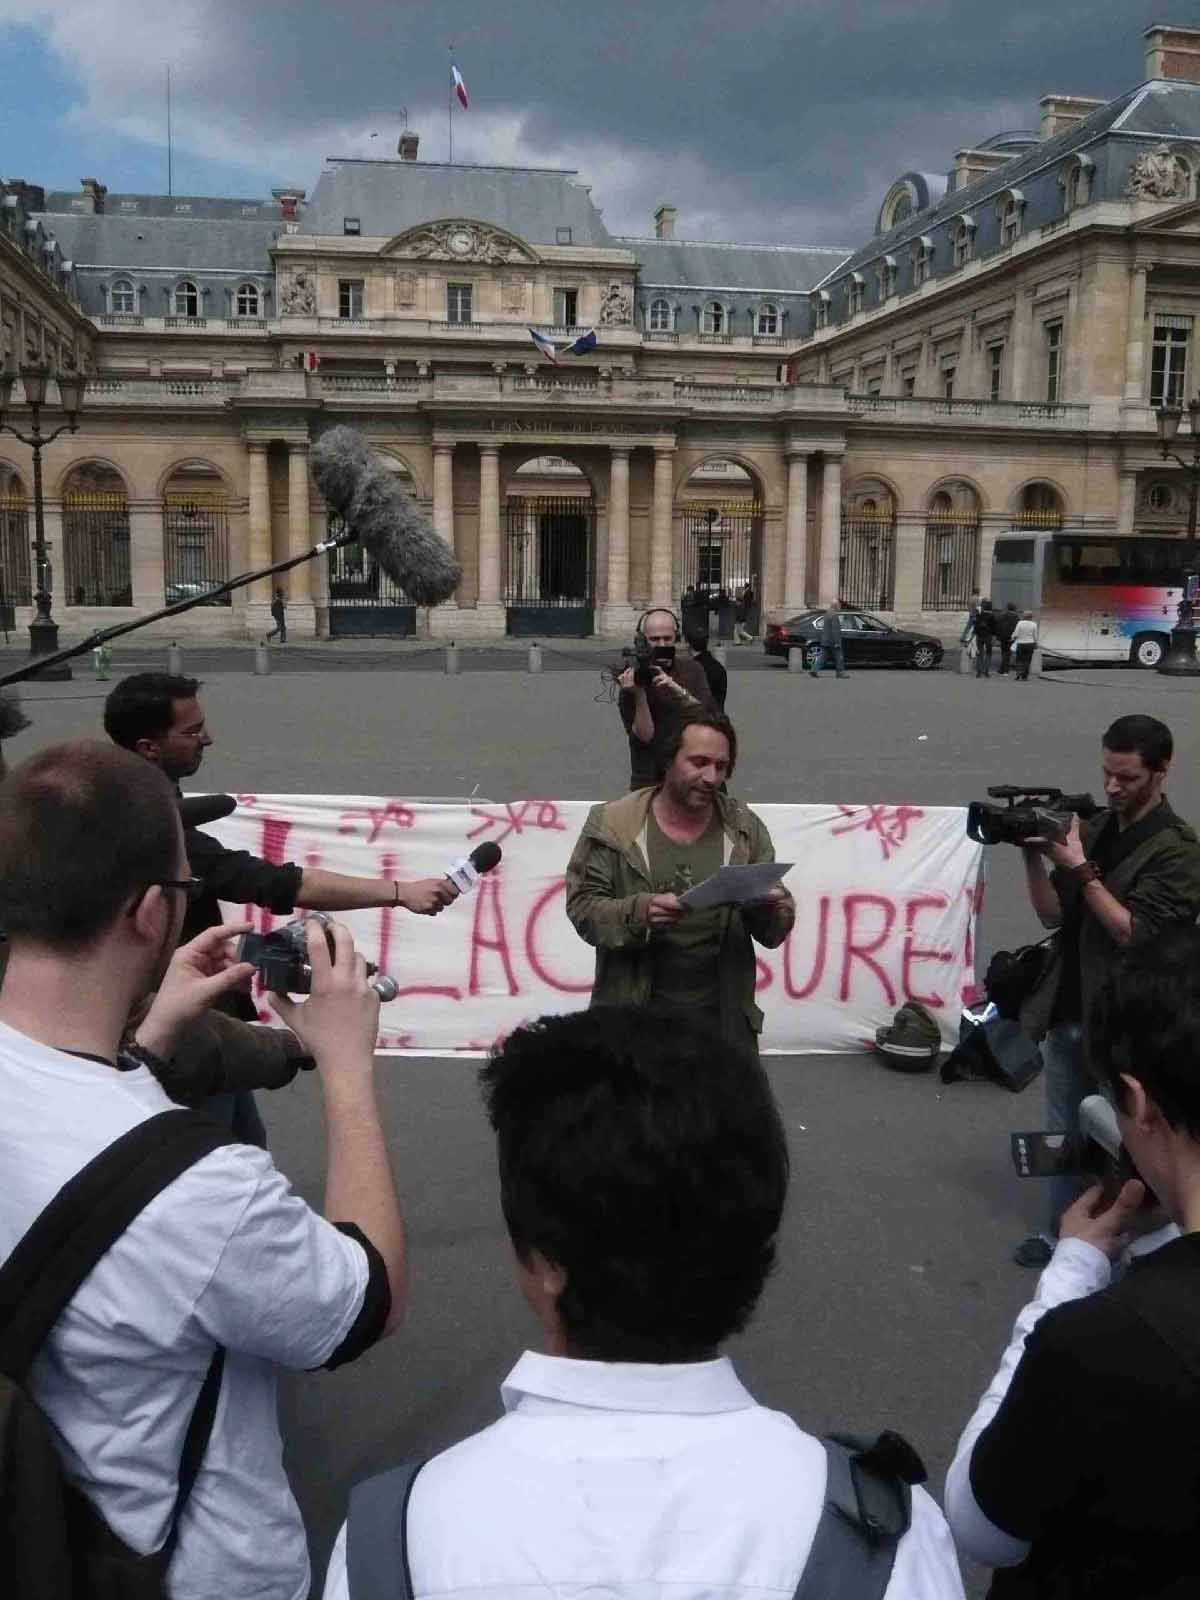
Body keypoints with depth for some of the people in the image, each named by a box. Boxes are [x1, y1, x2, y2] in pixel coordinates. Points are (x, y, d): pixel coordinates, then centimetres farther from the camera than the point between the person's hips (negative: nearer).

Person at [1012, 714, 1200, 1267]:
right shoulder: (1095, 829, 6)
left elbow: (1137, 935, -19)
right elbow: (1054, 916, 6)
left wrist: (1078, 868, -21)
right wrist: (1034, 855, -9)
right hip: (1067, 1012, 6)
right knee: (1063, 1134, 16)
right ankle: (1058, 1234, 29)